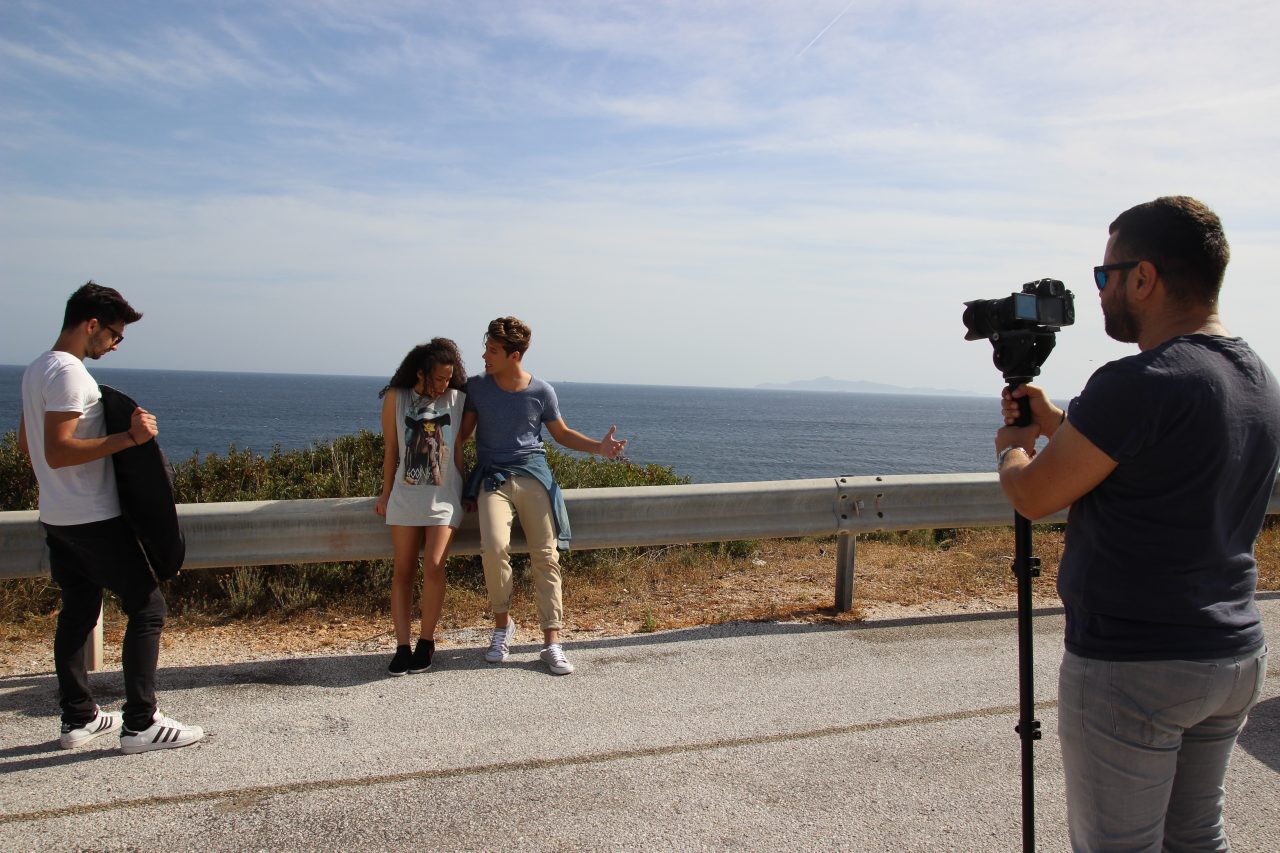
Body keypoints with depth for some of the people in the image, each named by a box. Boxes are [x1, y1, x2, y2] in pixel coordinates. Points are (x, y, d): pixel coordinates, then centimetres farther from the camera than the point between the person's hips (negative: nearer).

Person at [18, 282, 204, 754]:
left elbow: (26, 443, 23)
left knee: (77, 611, 15)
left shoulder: (36, 370, 14)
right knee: (147, 607, -4)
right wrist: (128, 437, -27)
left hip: (57, 519, 10)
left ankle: (78, 718, 23)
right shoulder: (69, 373, -18)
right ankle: (140, 724, -1)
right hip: (94, 519, -10)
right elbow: (57, 452, -25)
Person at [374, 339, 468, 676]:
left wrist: (468, 492, 5)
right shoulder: (396, 398, 1)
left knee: (433, 567, -11)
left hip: (444, 496, -1)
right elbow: (391, 449, 7)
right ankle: (402, 646, 7)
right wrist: (385, 494, 9)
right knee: (402, 570, 1)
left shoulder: (457, 400, 0)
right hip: (405, 494, 1)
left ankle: (426, 641, 5)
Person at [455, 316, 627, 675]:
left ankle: (551, 643, -1)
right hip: (493, 477, 0)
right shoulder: (477, 386, 2)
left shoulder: (542, 392, 1)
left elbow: (562, 433, 13)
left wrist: (599, 447, -3)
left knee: (546, 555, -7)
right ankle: (503, 623, -1)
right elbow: (462, 433, 8)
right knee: (494, 546, -24)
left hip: (533, 474, 1)